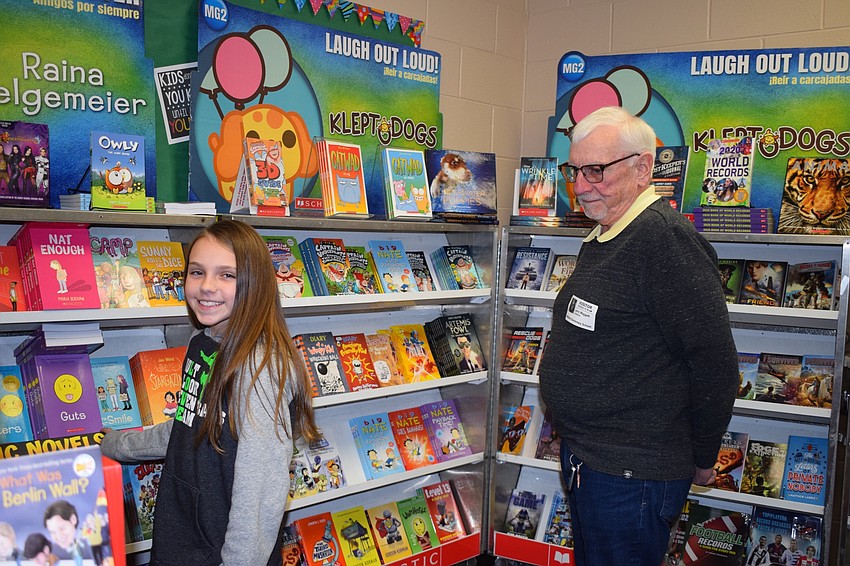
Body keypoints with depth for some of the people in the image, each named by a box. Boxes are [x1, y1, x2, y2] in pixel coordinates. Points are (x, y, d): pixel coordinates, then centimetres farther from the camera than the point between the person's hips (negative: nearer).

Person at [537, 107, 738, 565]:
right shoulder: (602, 239, 12)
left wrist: (702, 460, -10)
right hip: (584, 459, 10)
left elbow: (714, 360, -22)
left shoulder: (664, 237, -21)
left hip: (629, 475, -10)